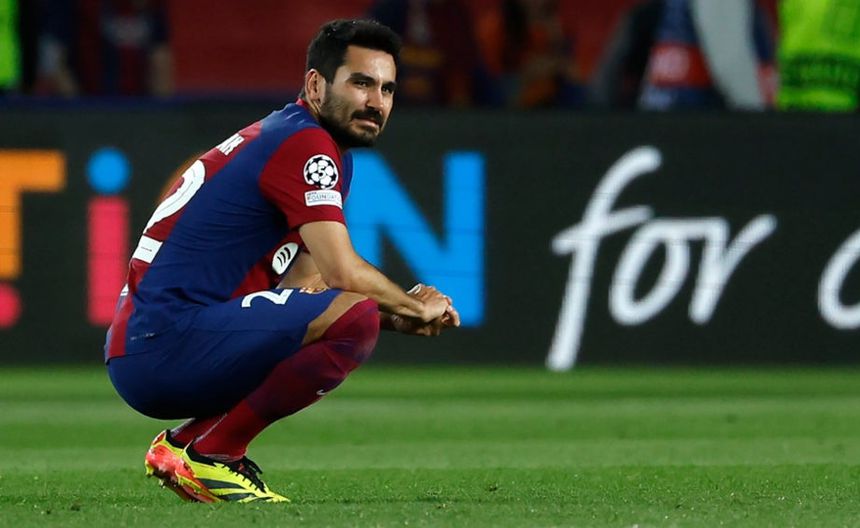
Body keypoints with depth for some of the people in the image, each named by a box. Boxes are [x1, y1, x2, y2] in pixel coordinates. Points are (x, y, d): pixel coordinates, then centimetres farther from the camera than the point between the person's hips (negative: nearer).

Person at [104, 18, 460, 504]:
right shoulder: (304, 143, -10)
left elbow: (304, 285, 22)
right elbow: (344, 273, -19)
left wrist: (402, 314, 7)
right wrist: (417, 308, 0)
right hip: (163, 348, -10)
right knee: (356, 318, -23)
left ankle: (188, 444, 10)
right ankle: (207, 451, -12)